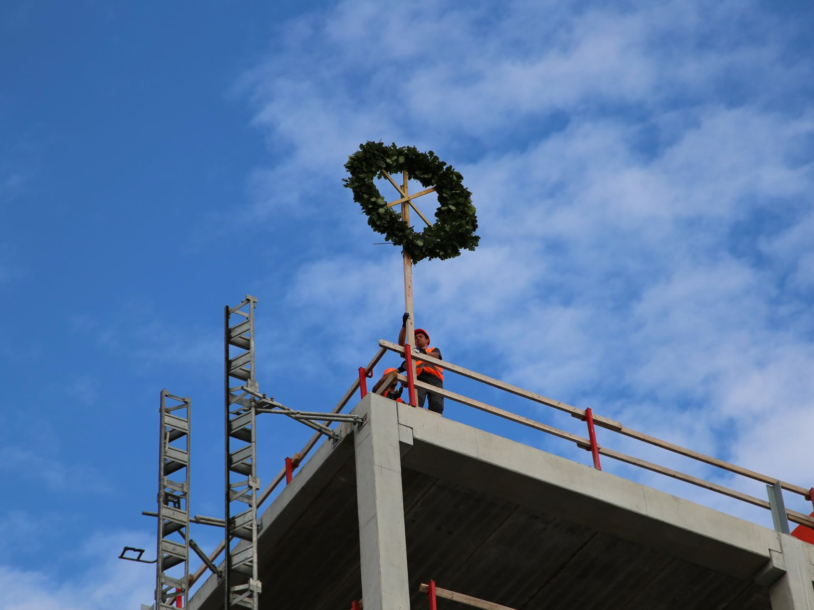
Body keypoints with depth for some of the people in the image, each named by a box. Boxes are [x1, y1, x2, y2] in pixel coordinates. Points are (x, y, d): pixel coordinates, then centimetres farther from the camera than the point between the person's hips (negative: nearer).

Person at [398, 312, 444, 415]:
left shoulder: (434, 350, 34)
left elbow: (435, 356, 9)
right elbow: (401, 343, 21)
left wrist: (424, 352, -14)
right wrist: (404, 325, 10)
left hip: (434, 379, 0)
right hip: (418, 378, 0)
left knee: (436, 406, -24)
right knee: (416, 403, -30)